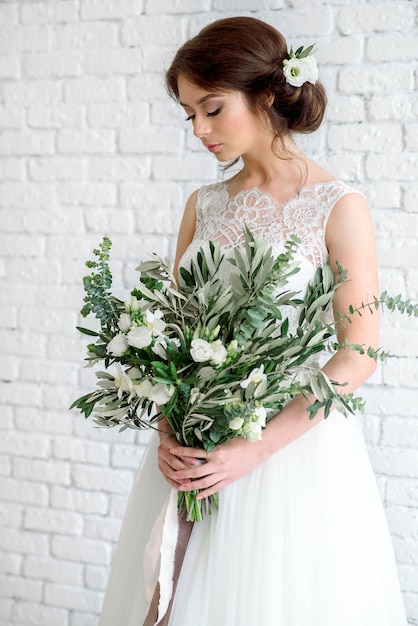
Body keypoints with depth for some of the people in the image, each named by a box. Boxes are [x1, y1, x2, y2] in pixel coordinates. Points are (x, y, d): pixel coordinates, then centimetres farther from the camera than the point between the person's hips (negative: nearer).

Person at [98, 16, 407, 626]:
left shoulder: (338, 206, -9)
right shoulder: (204, 206, 6)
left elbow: (358, 354, -12)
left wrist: (256, 447, -17)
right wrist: (168, 430, -8)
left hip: (295, 440, -4)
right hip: (195, 448, 5)